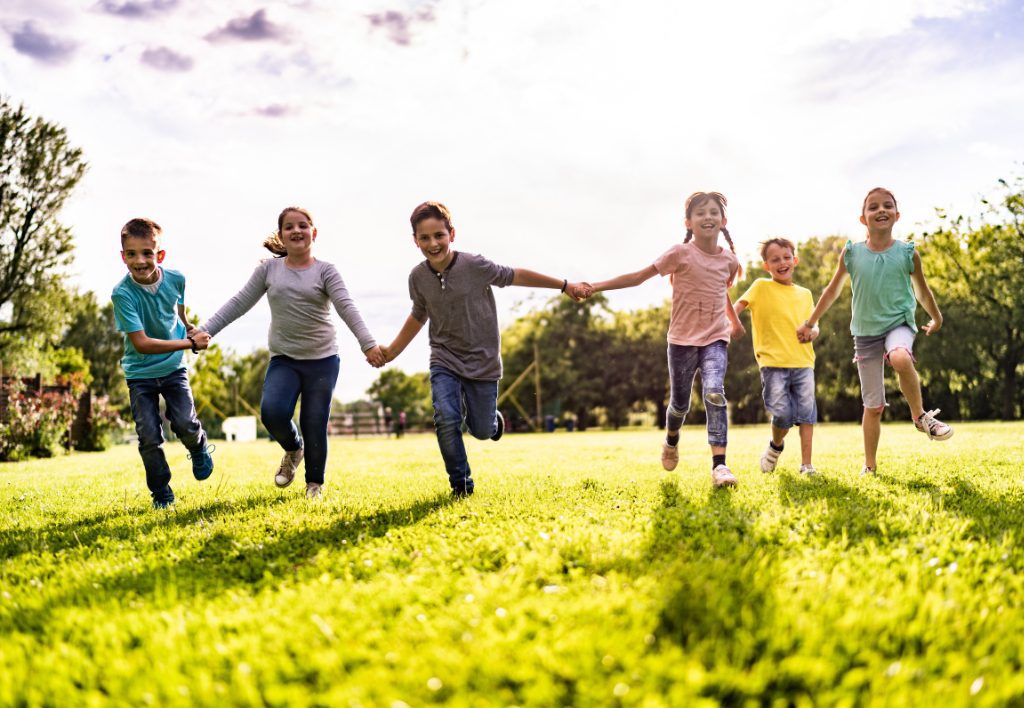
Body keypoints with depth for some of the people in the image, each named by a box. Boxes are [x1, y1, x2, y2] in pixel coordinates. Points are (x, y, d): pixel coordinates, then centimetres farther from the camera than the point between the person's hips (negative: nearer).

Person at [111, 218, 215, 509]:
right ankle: (161, 494, 17)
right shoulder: (122, 294, -23)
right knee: (149, 437, -3)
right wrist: (190, 343, -25)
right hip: (140, 374, -2)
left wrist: (190, 331, 26)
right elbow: (141, 343, -27)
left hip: (174, 368, 2)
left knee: (185, 424, -13)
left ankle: (199, 448, 23)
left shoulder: (176, 279, -12)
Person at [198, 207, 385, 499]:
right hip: (283, 359, 2)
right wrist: (206, 331, -1)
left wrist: (368, 344, -29)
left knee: (315, 425, -1)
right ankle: (292, 449, 13)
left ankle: (314, 484, 20)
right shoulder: (268, 269, 5)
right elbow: (239, 303, 7)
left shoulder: (325, 271, -2)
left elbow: (346, 307, -15)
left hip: (322, 359, -1)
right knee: (272, 411, -21)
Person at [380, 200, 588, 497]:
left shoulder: (475, 265, -17)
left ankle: (492, 419, 44)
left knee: (481, 431, 5)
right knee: (446, 420, -19)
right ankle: (460, 483, 2)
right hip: (444, 361, 2)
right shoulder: (418, 277, -8)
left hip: (482, 362, -1)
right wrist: (392, 351, 13)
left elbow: (515, 276, -4)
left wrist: (565, 286, 3)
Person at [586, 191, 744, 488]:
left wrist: (736, 322, 37)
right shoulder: (681, 253, -8)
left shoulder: (729, 260, 3)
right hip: (682, 340, -1)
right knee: (680, 404, 12)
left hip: (715, 339, 1)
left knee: (714, 394, -23)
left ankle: (719, 465, -25)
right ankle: (671, 442, 46)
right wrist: (595, 287, -16)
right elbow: (638, 277, -10)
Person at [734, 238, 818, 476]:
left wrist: (812, 331, -5)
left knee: (806, 412, 1)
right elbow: (737, 306, -9)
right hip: (773, 362, -4)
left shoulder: (805, 294, 16)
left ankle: (806, 465, 9)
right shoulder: (761, 287, 3)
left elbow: (812, 326, 19)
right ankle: (776, 447, 21)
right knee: (782, 414, -11)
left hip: (803, 362, 4)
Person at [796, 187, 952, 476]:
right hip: (865, 332, 1)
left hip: (899, 324, -1)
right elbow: (833, 290, 11)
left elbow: (922, 291, 13)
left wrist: (936, 319, 26)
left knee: (901, 359, -38)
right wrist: (810, 323, 15)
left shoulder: (907, 252, -4)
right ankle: (870, 466, 19)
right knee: (873, 406, 4)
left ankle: (921, 416, -14)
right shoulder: (851, 252, -2)